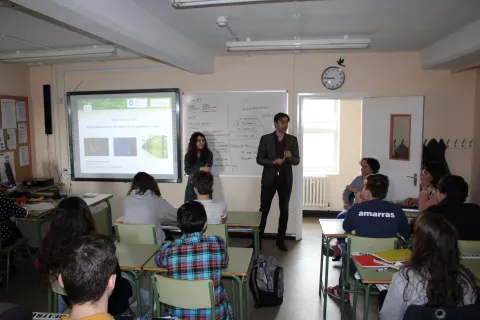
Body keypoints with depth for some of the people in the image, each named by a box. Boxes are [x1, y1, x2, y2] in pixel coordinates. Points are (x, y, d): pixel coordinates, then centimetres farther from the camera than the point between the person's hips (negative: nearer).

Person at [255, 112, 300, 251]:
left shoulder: (292, 139, 4)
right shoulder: (265, 138, -1)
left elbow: (297, 161, 2)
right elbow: (259, 159, -3)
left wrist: (290, 157, -20)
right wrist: (273, 162, -19)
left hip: (285, 179, 2)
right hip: (269, 179, -2)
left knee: (284, 210, 8)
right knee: (264, 209, 1)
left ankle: (281, 240, 20)